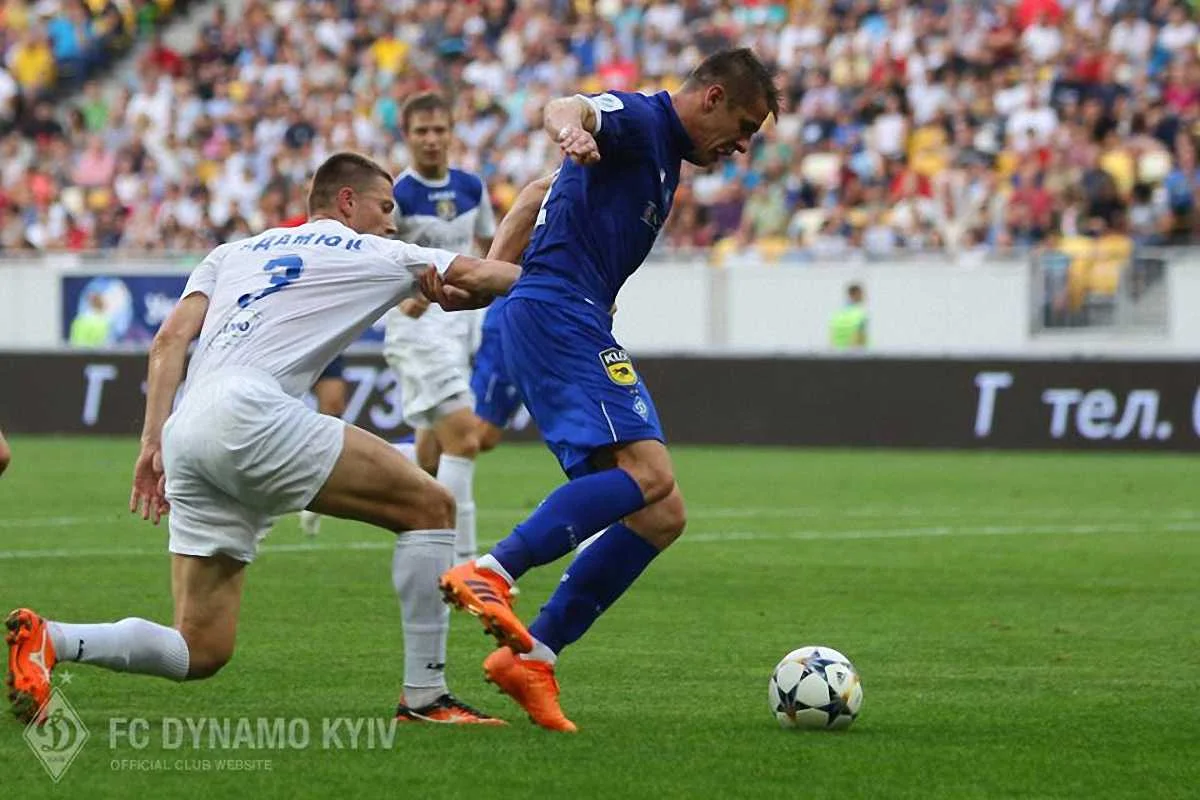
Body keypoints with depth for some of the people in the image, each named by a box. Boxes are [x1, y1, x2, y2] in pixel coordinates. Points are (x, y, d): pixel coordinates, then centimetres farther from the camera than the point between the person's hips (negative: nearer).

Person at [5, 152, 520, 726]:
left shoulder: (234, 252, 30)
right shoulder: (373, 255, 17)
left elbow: (170, 340, 17)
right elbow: (480, 277, 21)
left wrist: (153, 441, 14)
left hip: (185, 437, 7)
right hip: (247, 410, -7)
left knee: (201, 651, 8)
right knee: (431, 506, 4)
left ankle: (49, 640, -11)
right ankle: (424, 696, 0)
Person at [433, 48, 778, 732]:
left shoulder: (667, 160, 27)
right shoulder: (639, 119, -4)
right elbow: (570, 109, -28)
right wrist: (573, 129, -51)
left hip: (579, 327, 10)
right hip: (558, 314, -10)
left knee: (661, 517, 3)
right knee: (647, 474, -27)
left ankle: (532, 657, -1)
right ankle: (491, 575, -36)